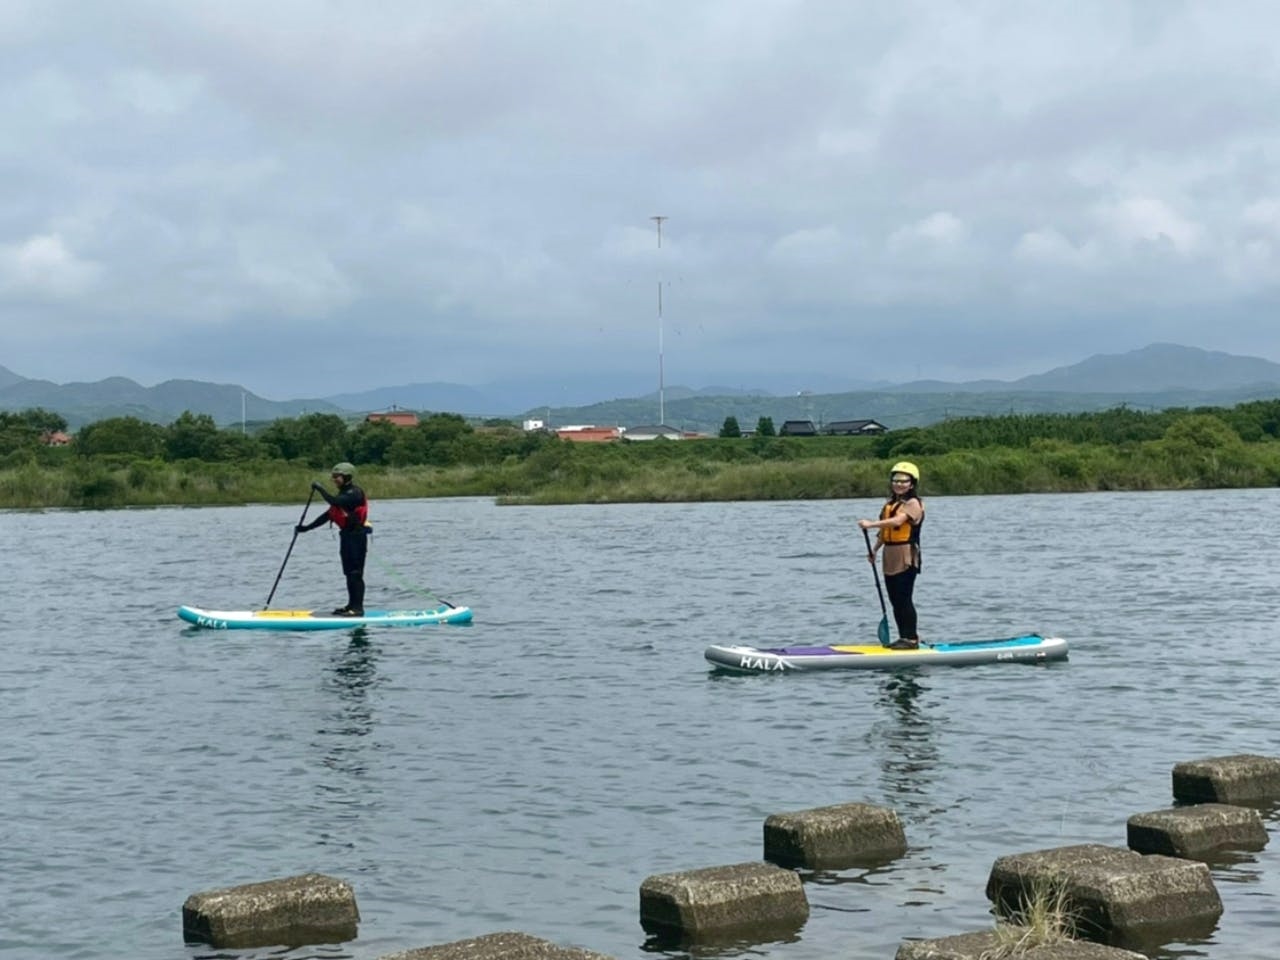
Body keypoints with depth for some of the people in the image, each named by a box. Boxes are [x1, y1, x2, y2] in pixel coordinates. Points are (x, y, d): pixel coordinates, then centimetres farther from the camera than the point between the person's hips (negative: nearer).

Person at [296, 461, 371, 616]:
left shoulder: (355, 493, -12)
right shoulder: (343, 494, 19)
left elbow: (334, 502, -27)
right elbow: (328, 515, 22)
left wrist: (321, 489, -14)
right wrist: (308, 527, 18)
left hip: (357, 536, -10)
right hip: (346, 535, 10)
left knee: (356, 574, -11)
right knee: (349, 574, 12)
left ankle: (358, 608, -12)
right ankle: (352, 605, 17)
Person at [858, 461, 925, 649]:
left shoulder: (913, 503, -9)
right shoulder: (890, 503, 19)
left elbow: (897, 521, -26)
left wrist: (871, 524, -33)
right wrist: (874, 550, 14)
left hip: (906, 558, -9)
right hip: (890, 558, 9)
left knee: (904, 599, -8)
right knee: (895, 600, 10)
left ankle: (911, 638, -2)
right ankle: (904, 637, 17)